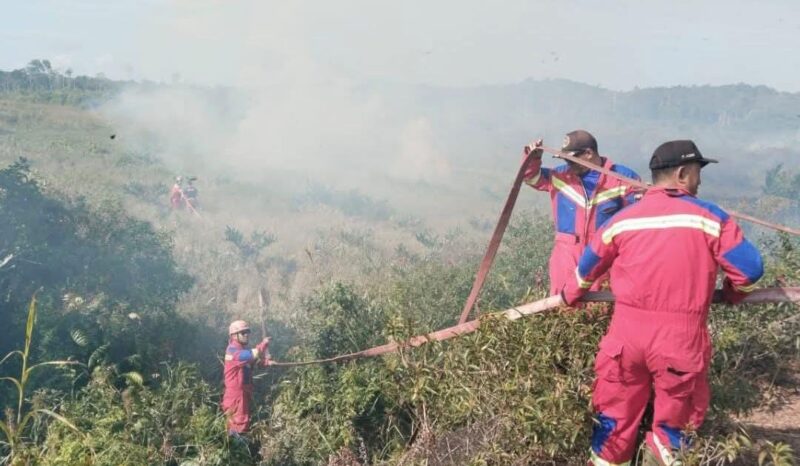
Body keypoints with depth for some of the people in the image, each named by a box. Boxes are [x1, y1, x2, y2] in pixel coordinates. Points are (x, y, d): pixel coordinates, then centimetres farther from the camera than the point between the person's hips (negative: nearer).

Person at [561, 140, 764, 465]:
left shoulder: (623, 219, 6)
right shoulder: (710, 218, -3)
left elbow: (588, 265, 17)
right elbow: (750, 268, -2)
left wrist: (571, 294, 34)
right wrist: (734, 293, 20)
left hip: (627, 329, 4)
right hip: (681, 333, -3)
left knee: (616, 404, 17)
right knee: (679, 403, 20)